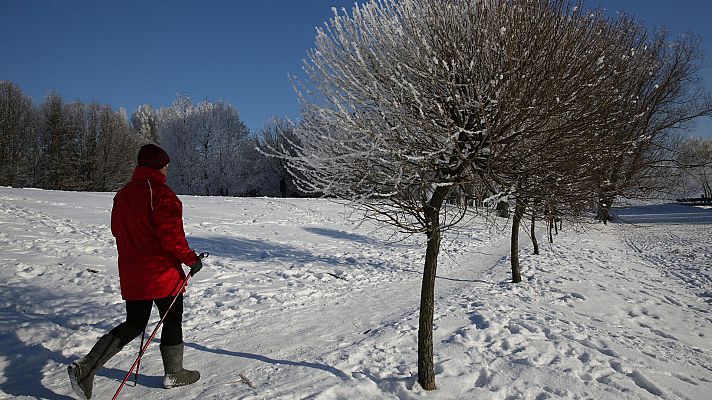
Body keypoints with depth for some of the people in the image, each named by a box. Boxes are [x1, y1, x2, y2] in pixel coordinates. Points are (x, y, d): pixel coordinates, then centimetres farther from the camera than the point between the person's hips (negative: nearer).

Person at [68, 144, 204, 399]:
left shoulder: (123, 195, 10)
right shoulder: (161, 194, -17)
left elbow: (117, 231, 17)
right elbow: (171, 235, -21)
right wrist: (192, 259, -10)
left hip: (131, 274, 8)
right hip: (162, 273, -7)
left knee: (134, 324, 18)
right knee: (172, 321, 10)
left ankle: (86, 367, 7)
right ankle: (174, 373, 24)